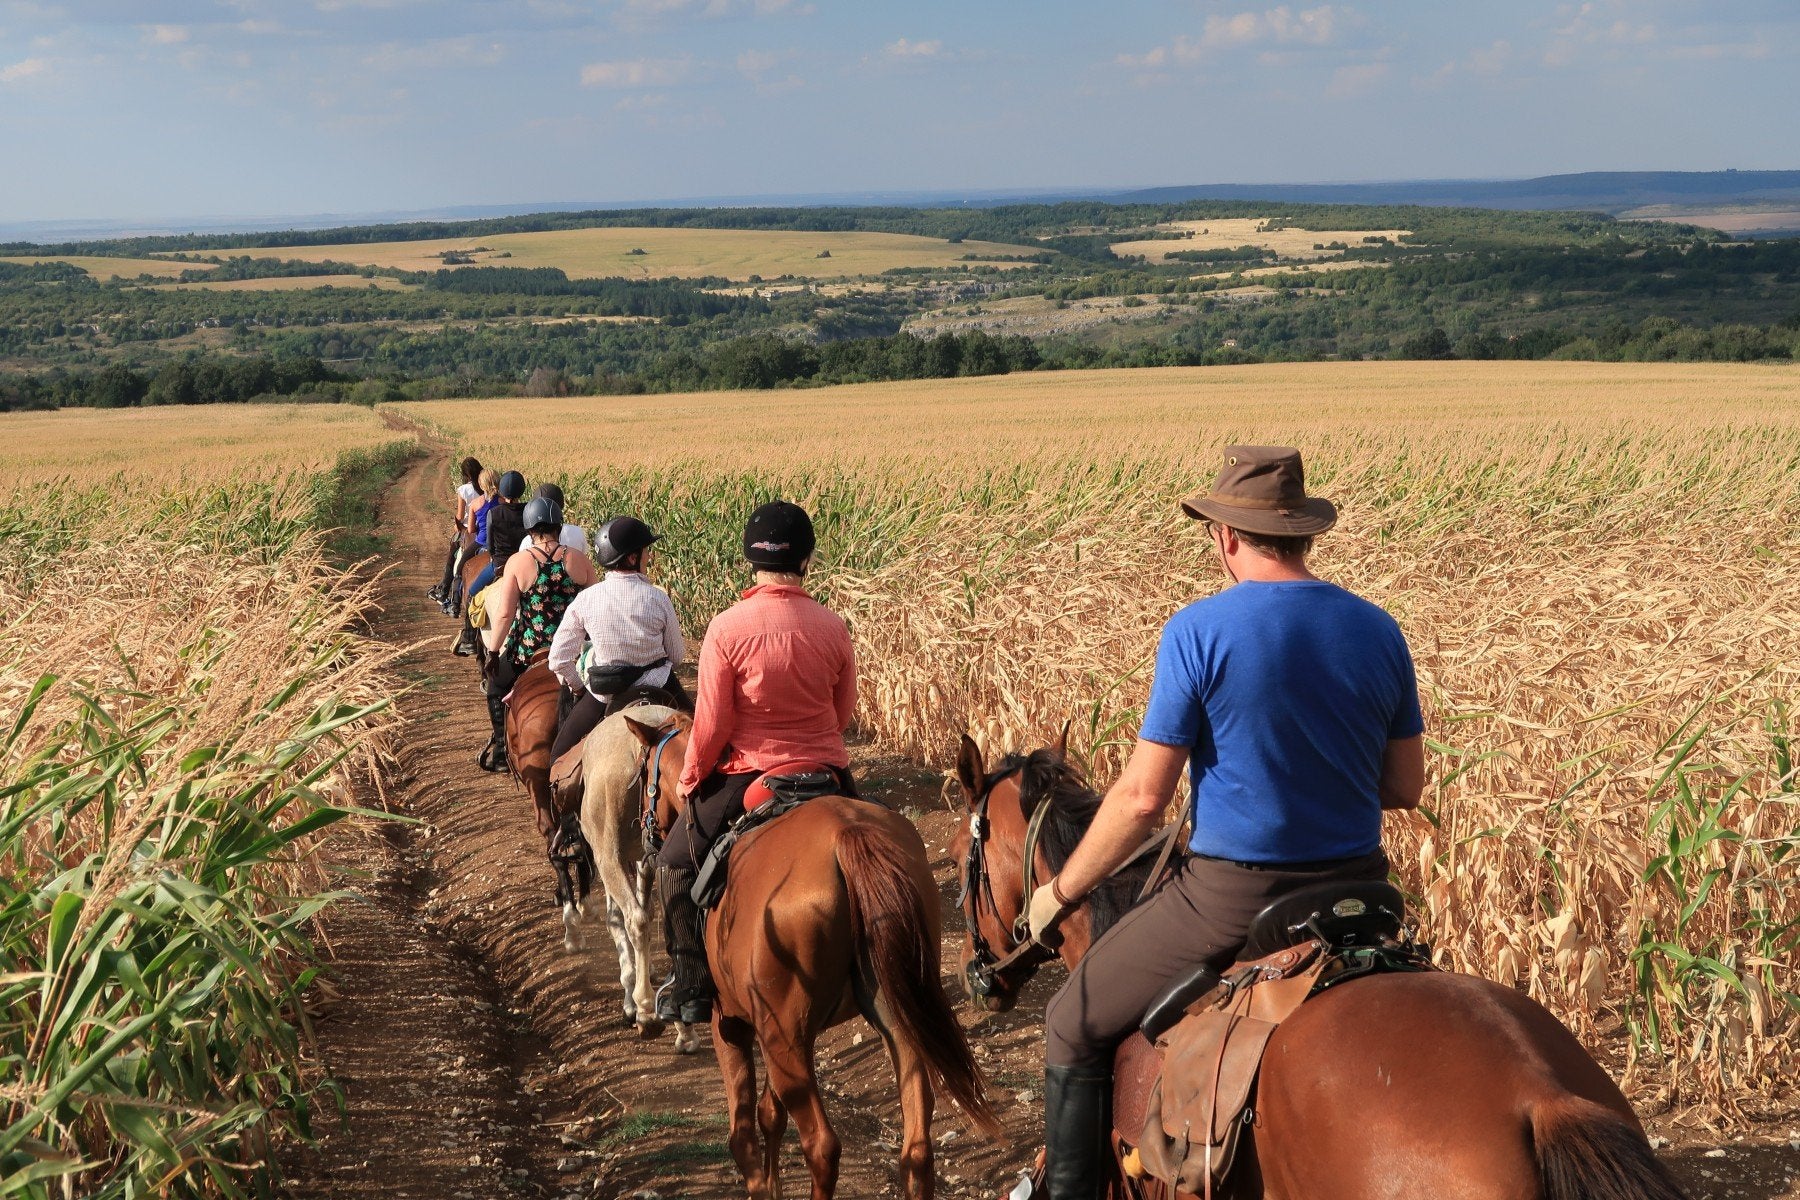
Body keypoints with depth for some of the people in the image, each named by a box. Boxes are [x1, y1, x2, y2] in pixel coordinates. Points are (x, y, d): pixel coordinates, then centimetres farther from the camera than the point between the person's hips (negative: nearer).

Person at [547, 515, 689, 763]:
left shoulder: (586, 599, -10)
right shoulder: (657, 598, -13)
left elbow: (559, 659, -6)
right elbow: (677, 655, 0)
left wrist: (578, 688, 13)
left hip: (604, 694, 1)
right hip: (658, 687, -1)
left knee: (561, 758, 19)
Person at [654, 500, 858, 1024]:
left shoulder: (728, 628, -18)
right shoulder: (833, 628, -6)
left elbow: (712, 723, -13)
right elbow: (844, 713, 6)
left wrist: (689, 780, 3)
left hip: (748, 776, -3)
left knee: (679, 865, 19)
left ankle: (693, 991, 20)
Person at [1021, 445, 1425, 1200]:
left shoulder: (1199, 631, -13)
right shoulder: (1378, 631, 1)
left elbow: (1143, 797, -12)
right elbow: (1405, 787, 7)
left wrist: (1061, 890, 1)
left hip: (1231, 897, -5)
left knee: (1076, 1027, 14)